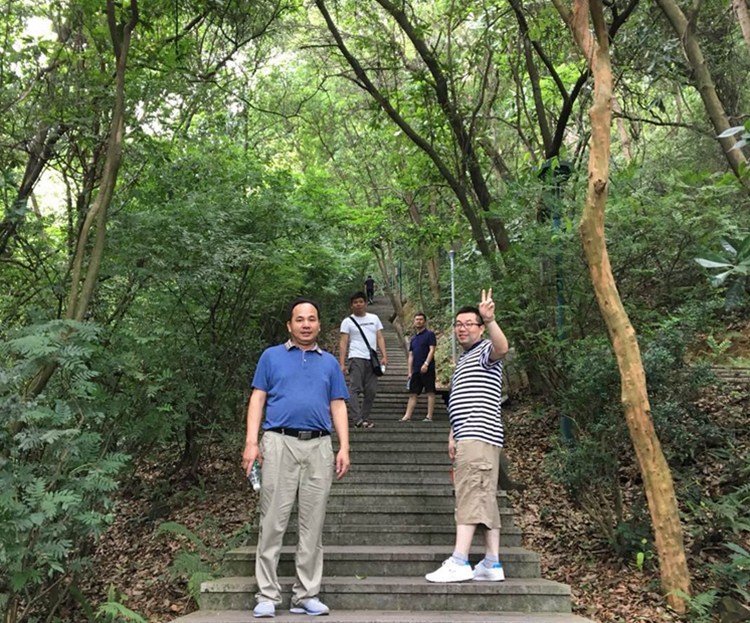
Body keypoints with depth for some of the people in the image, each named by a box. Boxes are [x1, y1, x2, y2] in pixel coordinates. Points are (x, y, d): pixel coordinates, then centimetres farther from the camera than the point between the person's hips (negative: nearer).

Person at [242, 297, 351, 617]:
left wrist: (344, 448, 1)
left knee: (313, 525, 5)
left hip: (319, 447, 2)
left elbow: (338, 407, 12)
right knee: (273, 522, 0)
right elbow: (257, 400, 5)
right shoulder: (271, 356, 10)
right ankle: (267, 596, 9)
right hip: (280, 443, -2)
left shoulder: (330, 362, 16)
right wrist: (251, 442, -6)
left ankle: (306, 595, 15)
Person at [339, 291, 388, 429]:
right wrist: (342, 363, -9)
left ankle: (364, 418, 9)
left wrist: (384, 356, 1)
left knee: (371, 391, 2)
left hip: (372, 359, 4)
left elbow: (380, 338, 14)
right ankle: (357, 420, -15)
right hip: (356, 358, -4)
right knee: (355, 389, -11)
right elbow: (343, 343, 0)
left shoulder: (374, 318, 17)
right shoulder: (348, 321, 6)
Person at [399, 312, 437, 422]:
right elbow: (411, 356, 18)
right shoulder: (413, 338, 19)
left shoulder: (429, 334, 1)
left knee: (430, 392, -3)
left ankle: (429, 416, -2)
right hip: (416, 370, 7)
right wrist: (409, 371, 11)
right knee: (413, 394, 5)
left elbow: (432, 350, -9)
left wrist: (426, 364, -20)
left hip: (427, 369, -7)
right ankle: (407, 416, 5)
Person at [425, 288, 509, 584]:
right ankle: (492, 564, 12)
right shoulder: (463, 359, 27)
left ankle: (459, 563, -13)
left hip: (479, 435, -10)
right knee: (485, 499, 8)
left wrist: (490, 320, -45)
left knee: (469, 496, -13)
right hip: (467, 438, 10)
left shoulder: (485, 351, -2)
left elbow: (502, 348, -28)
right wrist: (453, 436, 22)